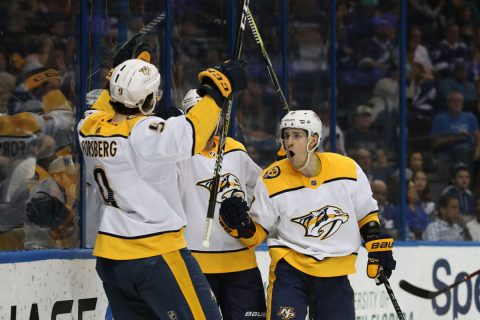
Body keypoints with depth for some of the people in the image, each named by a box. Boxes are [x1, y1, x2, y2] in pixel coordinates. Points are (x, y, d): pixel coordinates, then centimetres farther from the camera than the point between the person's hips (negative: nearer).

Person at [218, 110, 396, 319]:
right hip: (289, 265, -2)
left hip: (335, 272, 2)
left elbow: (366, 214, 9)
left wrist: (379, 248, 5)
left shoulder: (347, 169, -6)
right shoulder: (272, 180, -10)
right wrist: (239, 223, -22)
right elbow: (256, 233, -3)